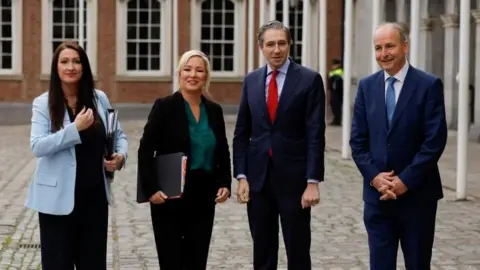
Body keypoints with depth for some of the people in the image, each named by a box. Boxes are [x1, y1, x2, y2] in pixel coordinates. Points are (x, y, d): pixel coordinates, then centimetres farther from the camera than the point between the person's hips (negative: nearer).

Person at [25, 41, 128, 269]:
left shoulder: (99, 99, 4)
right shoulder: (43, 103, -6)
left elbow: (118, 135, 14)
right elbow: (37, 146, -17)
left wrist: (121, 155, -7)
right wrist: (75, 129, -24)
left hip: (94, 196, 4)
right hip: (58, 198, -3)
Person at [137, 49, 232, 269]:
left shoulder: (214, 110, 8)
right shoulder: (164, 106, -6)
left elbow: (223, 153, 14)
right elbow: (145, 151, -8)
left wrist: (225, 184, 0)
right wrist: (151, 189, -16)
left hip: (203, 199, 4)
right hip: (169, 198, -4)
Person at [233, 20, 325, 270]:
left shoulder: (309, 80, -4)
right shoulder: (251, 80, 8)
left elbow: (316, 135, -8)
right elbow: (241, 133, 9)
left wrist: (313, 182, -13)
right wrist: (241, 176, 1)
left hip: (293, 178, -3)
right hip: (258, 178, 4)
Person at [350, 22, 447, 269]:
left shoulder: (429, 85, -6)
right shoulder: (367, 86, 6)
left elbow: (435, 141, -11)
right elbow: (358, 140, 5)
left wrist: (406, 180, -14)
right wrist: (374, 176, -9)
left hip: (417, 194, -3)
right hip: (377, 193, 3)